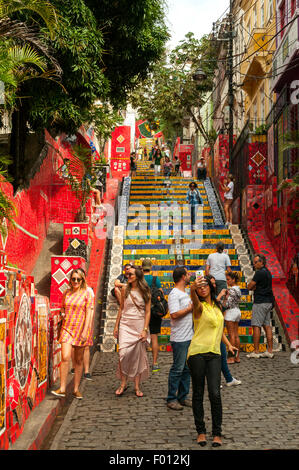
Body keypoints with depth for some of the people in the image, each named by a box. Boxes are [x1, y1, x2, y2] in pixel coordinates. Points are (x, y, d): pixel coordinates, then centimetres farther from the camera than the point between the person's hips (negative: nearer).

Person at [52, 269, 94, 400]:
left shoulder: (86, 294, -2)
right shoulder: (66, 293, 9)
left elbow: (89, 313, -7)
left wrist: (85, 332, -14)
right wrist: (62, 313, 4)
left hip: (80, 329, -2)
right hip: (67, 328, 2)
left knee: (78, 360, 5)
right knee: (65, 357, -13)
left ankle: (76, 389, 14)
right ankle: (62, 389, -9)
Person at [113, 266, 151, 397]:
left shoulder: (145, 292, 0)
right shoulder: (125, 290, 7)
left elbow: (148, 312, 0)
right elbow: (121, 308, 13)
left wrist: (145, 330, -8)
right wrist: (116, 326, 10)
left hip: (139, 326, -1)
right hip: (125, 325, 1)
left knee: (138, 356, 1)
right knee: (124, 353, -12)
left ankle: (137, 386, 10)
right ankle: (123, 384, 0)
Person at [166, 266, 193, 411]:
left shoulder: (185, 293, 17)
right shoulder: (174, 294, -13)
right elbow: (175, 314, -23)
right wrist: (190, 308, -13)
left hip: (190, 337, 9)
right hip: (179, 339, -9)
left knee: (187, 368, 12)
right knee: (177, 369, -4)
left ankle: (183, 397, 21)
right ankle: (171, 399, 5)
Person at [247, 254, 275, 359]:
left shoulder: (260, 273, -13)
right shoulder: (267, 272, 17)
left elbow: (249, 287, -10)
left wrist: (252, 287, 8)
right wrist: (255, 287, 3)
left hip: (260, 302, -9)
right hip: (268, 302, 9)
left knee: (256, 326, -7)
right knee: (267, 326, 8)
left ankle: (256, 352, -8)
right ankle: (270, 351, 7)